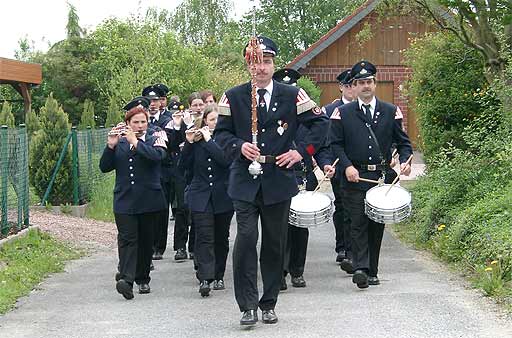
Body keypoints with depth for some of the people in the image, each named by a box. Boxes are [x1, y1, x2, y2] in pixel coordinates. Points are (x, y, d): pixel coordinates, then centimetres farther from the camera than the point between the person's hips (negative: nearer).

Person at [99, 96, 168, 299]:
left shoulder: (154, 141, 6)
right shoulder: (119, 144, 11)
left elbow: (157, 155, -17)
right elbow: (104, 167, 4)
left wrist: (135, 142, -18)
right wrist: (110, 146, -10)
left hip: (148, 200, 0)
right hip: (124, 200, 0)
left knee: (145, 240, 7)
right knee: (127, 239, -12)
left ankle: (142, 279, 19)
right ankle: (126, 279, -23)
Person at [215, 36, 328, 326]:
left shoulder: (292, 95, 3)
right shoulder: (233, 97, 4)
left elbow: (321, 122, 7)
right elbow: (221, 132, 7)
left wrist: (302, 152, -3)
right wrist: (239, 146, -13)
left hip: (278, 180, 1)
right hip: (245, 180, -1)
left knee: (275, 244, 8)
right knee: (246, 239, -13)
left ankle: (269, 304, 20)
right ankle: (248, 306, -7)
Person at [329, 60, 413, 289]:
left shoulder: (391, 112, 12)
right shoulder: (343, 113, 7)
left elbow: (402, 142, 14)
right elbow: (335, 144, 3)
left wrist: (405, 161, -4)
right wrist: (347, 166, -12)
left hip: (383, 177, 2)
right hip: (355, 177, -2)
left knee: (377, 225, 5)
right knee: (358, 223, -11)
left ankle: (372, 272, 13)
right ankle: (360, 268, -18)